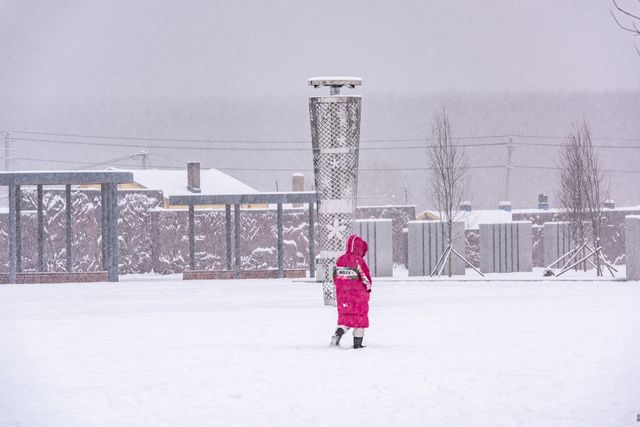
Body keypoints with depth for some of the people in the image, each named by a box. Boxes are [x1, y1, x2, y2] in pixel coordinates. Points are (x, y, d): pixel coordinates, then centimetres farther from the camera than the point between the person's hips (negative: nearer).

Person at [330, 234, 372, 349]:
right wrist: (368, 287, 5)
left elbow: (335, 276, 9)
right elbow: (365, 275, -14)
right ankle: (357, 343, 9)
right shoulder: (358, 260, -16)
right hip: (358, 292, -5)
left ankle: (338, 333, -9)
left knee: (345, 316, 16)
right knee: (360, 317, 8)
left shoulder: (340, 260, 2)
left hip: (342, 293, 5)